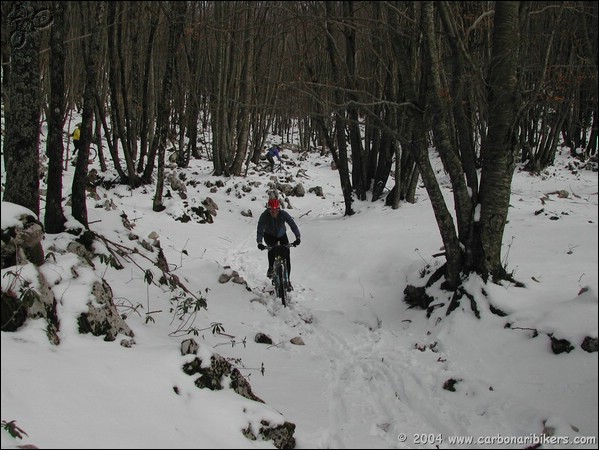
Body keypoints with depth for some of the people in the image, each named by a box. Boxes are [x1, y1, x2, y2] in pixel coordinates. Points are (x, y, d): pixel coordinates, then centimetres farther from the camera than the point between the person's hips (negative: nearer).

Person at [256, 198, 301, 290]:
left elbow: (293, 225, -34)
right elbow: (260, 230, -35)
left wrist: (298, 237, -50)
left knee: (287, 256, -9)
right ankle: (271, 268, -12)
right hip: (269, 236, -1)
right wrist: (259, 242, -52)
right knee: (272, 247, -34)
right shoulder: (264, 216, -29)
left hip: (282, 235, 1)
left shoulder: (283, 214, -28)